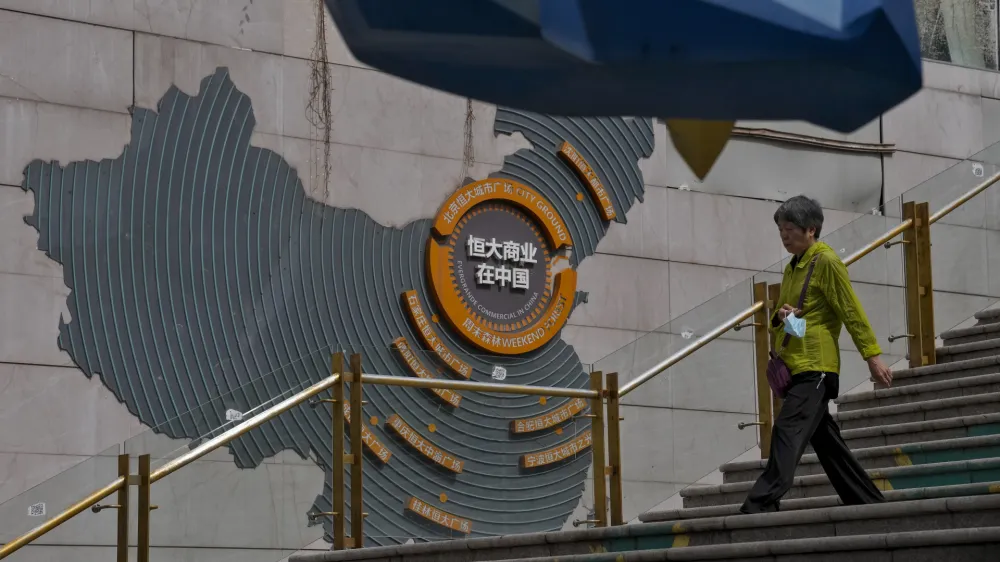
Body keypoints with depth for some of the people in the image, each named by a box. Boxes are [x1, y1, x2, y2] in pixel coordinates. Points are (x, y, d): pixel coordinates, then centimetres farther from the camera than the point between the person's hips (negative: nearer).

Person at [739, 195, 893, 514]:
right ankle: (868, 502, 19)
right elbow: (780, 321, 25)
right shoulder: (791, 269, 19)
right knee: (826, 440, 11)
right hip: (794, 368, 9)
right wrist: (780, 318, 0)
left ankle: (761, 505, -27)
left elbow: (852, 312, -9)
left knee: (788, 431, -19)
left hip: (815, 367, -9)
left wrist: (873, 356, -12)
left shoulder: (826, 261, -6)